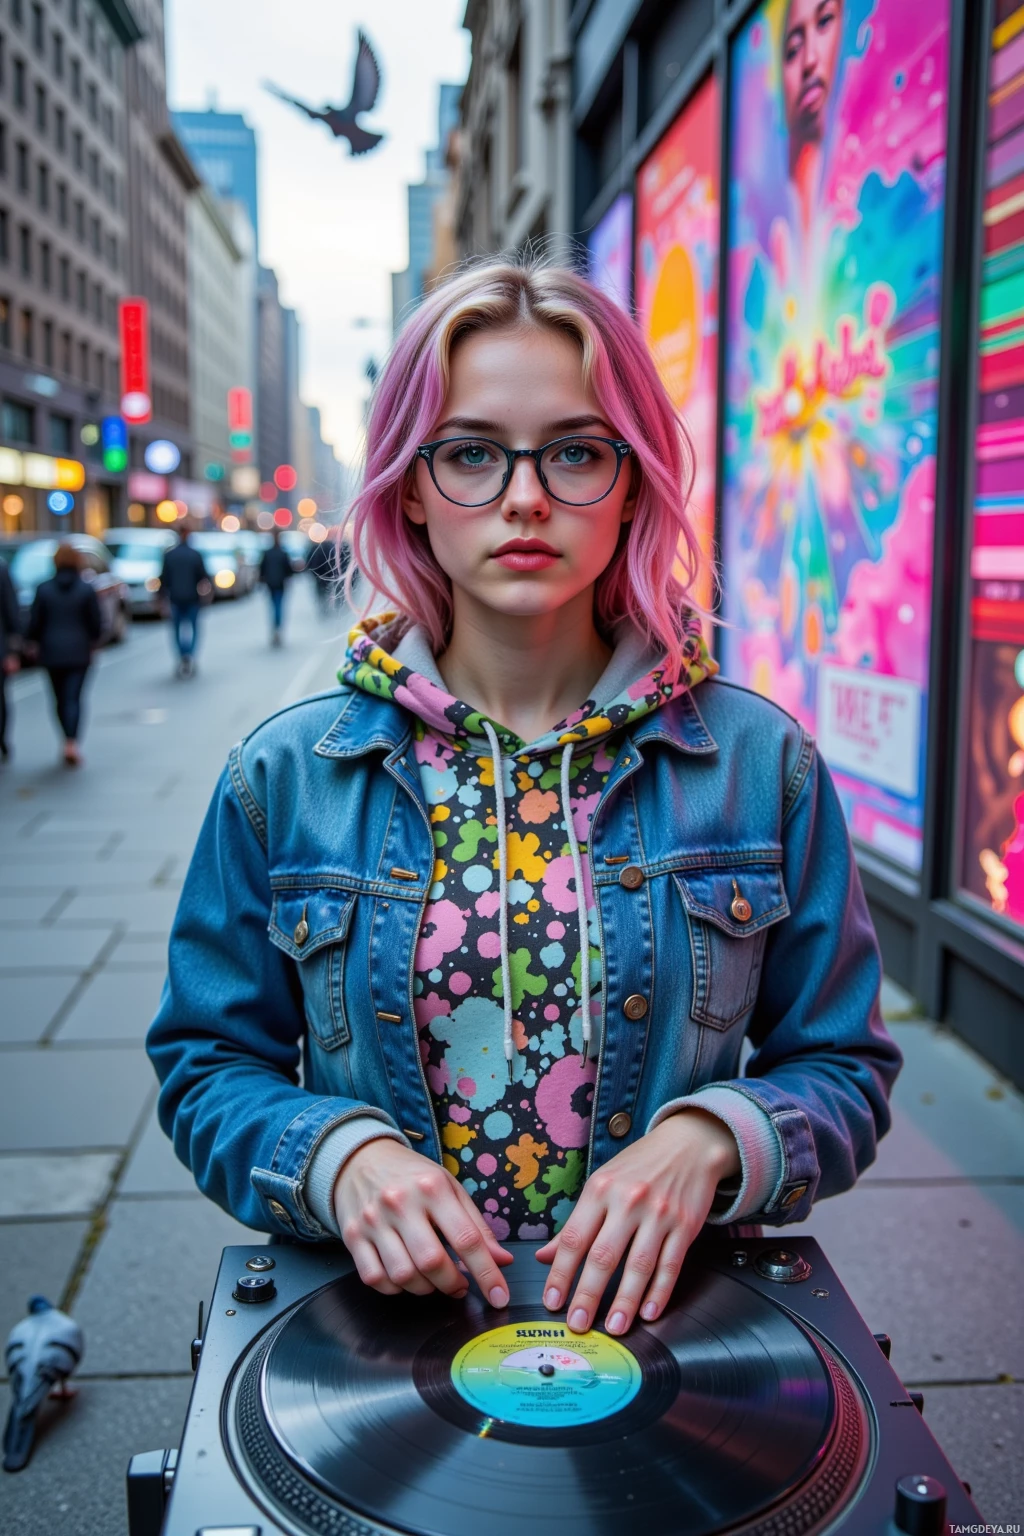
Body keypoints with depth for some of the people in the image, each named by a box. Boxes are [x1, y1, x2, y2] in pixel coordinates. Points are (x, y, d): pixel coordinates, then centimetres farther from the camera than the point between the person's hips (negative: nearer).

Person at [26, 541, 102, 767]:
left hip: (52, 652, 1)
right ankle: (72, 743, -19)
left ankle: (69, 742, 21)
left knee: (60, 699, 14)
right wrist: (93, 642, 15)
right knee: (73, 698, -3)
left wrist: (35, 643, 14)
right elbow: (96, 623, -4)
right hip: (79, 652, -1)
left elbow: (34, 623, -4)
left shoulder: (43, 590, -5)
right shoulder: (86, 590, -6)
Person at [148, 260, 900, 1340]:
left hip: (665, 1318, 0)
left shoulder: (760, 763, -1)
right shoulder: (286, 774, -1)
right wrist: (338, 1154, -14)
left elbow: (843, 1068, 6)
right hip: (373, 1318, 1)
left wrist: (710, 1137, -14)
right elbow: (206, 1062, 5)